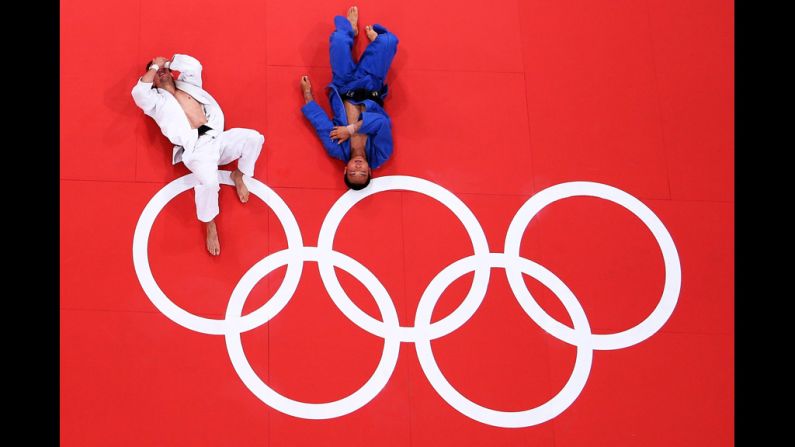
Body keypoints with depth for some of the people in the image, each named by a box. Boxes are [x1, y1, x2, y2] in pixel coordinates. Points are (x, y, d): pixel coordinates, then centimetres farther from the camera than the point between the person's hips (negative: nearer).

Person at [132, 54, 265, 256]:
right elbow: (139, 91, -7)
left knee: (253, 138, -17)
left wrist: (169, 62, 21)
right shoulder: (155, 100, 13)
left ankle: (238, 175, 11)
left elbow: (194, 66, 14)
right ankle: (210, 226, -12)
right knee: (209, 181, -36)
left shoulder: (186, 85, 27)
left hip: (216, 138, 5)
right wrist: (154, 66, 4)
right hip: (195, 149, -5)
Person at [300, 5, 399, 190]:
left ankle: (351, 30, 33)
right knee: (388, 41, -10)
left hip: (344, 89, 1)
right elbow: (382, 122, -48)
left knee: (340, 39, -10)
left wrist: (307, 92, -12)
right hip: (370, 89, 0)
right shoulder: (379, 156, -32)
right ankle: (373, 35, 34)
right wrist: (352, 129, -45)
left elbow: (318, 119, -22)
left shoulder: (338, 150, -30)